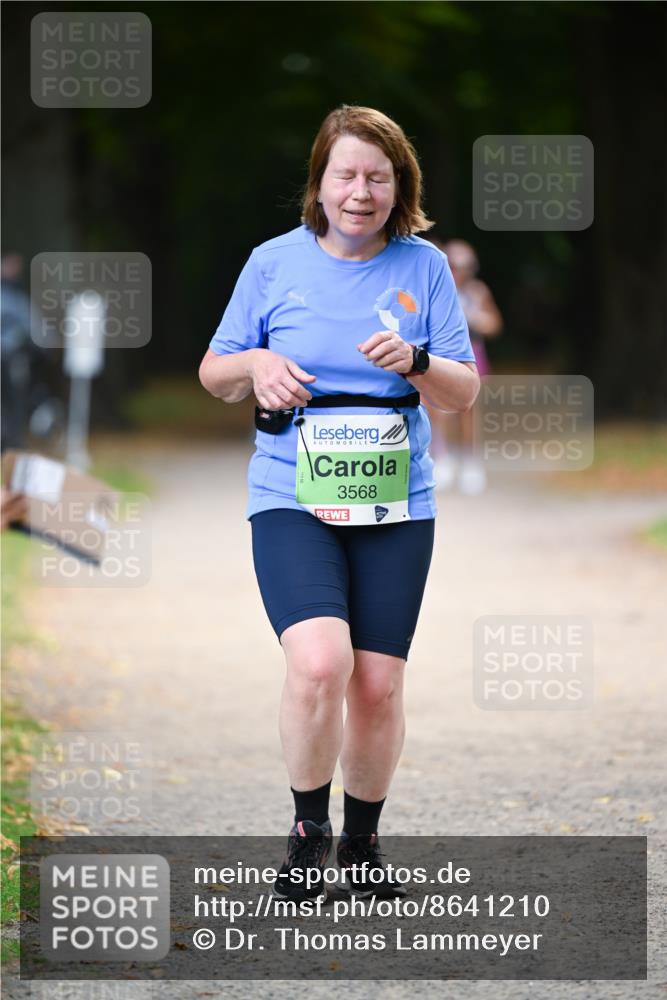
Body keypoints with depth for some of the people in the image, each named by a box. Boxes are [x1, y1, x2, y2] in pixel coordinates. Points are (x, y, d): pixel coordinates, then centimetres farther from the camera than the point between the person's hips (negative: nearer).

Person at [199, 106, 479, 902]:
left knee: (379, 686, 0)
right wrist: (255, 363, -12)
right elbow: (213, 374, 11)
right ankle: (307, 829, -1)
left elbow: (464, 394, 6)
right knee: (319, 662, -23)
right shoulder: (274, 263, 3)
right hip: (291, 502, -2)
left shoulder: (424, 267, 5)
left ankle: (362, 844, 23)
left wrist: (414, 361, -15)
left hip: (395, 504, 2)